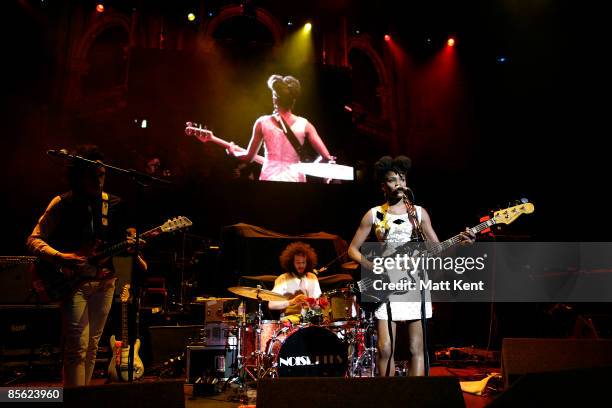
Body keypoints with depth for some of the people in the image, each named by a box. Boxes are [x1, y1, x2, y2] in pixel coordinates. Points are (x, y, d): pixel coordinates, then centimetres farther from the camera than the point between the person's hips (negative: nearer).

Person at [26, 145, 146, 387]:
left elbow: (122, 239, 9)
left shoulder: (113, 204, 4)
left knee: (93, 345, 13)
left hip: (104, 280, 4)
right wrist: (60, 258, -22)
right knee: (77, 347, -9)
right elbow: (33, 240, -5)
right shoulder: (63, 204, -6)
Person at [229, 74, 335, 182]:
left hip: (269, 177, 0)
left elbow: (249, 157, 8)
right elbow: (327, 158, -10)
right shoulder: (304, 124, -3)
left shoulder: (262, 123, -2)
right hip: (294, 178, 0)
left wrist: (233, 152, 27)